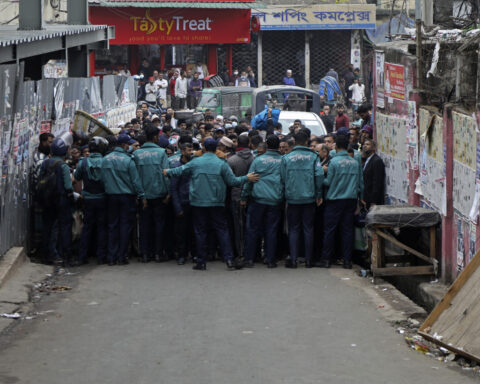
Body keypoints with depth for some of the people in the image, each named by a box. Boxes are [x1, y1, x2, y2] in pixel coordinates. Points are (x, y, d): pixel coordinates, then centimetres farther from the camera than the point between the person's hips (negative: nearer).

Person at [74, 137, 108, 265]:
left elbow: (76, 177, 6)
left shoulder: (83, 162, -7)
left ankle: (82, 257, 9)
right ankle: (101, 257, 6)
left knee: (87, 227, 10)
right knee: (102, 227, 7)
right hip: (102, 199, -2)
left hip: (88, 200, 2)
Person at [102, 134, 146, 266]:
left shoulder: (106, 159, 1)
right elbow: (135, 181, -10)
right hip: (126, 196, -4)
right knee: (125, 225, 3)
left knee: (112, 226, 10)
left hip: (111, 196, 4)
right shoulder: (128, 160, -13)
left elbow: (103, 178, 5)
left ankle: (111, 257, 9)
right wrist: (142, 197, -4)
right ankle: (122, 256, 4)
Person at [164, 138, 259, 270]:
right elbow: (232, 181, -3)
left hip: (198, 203, 0)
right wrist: (247, 178, 11)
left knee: (200, 231, 6)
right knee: (222, 230, 3)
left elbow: (180, 170, 7)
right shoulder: (221, 164, -4)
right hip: (217, 203, 0)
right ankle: (229, 259, -5)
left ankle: (201, 261, 6)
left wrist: (167, 172, 26)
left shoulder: (196, 162, -2)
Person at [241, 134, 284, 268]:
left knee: (253, 229, 6)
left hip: (258, 199, 0)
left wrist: (244, 197, 8)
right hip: (275, 201, 0)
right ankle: (270, 260, 6)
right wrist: (284, 198, 15)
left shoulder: (258, 160, -1)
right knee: (271, 231, 5)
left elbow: (249, 180, 2)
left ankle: (249, 259, 6)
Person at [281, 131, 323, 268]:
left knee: (293, 229, 6)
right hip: (309, 198, 0)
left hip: (293, 198, 0)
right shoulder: (313, 156, -2)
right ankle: (308, 259, 8)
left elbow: (283, 177, -2)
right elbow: (319, 175, -10)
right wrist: (319, 194, -2)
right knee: (308, 229, 7)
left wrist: (287, 193, 11)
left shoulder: (286, 158, -1)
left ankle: (293, 259, 1)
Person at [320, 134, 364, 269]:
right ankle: (347, 260, 5)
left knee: (329, 229, 3)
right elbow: (360, 182, 10)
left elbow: (328, 182, -7)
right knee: (347, 230, 6)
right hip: (351, 199, 4)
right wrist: (360, 197, 20)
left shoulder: (334, 161, -10)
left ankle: (326, 259, 4)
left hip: (335, 199, -4)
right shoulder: (355, 162, 5)